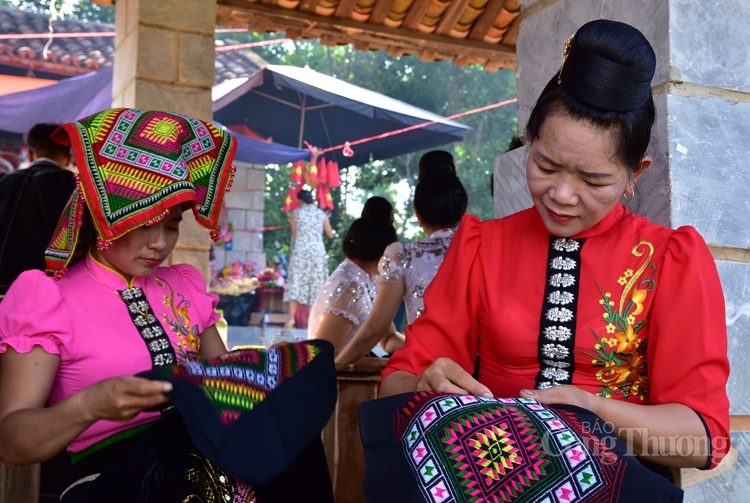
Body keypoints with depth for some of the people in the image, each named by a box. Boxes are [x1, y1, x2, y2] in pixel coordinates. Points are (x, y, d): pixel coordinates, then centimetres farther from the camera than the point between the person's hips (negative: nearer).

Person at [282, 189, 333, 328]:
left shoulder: (295, 214, 2)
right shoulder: (321, 214, 5)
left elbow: (294, 235, 5)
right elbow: (330, 235, 8)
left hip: (300, 251, -1)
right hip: (317, 252, 1)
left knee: (296, 283, 0)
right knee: (316, 284, 4)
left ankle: (292, 318, -7)